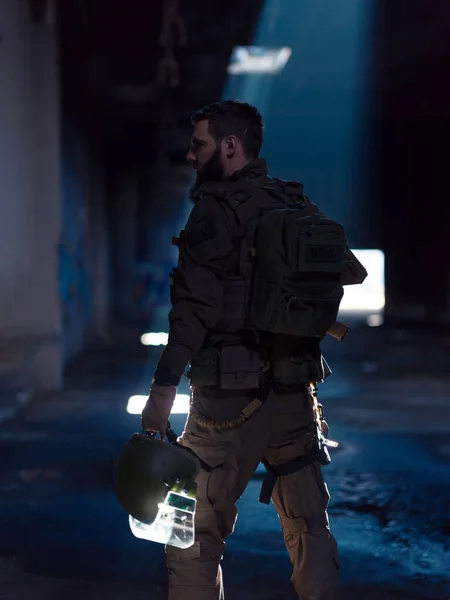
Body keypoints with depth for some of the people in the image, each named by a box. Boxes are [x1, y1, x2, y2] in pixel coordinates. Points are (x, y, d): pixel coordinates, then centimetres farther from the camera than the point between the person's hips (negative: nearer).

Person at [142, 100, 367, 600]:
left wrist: (163, 388, -21)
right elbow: (352, 274, 19)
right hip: (295, 391, 7)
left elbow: (196, 306, -19)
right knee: (309, 528, 14)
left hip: (231, 396, -6)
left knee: (193, 537, 1)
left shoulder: (215, 209, -9)